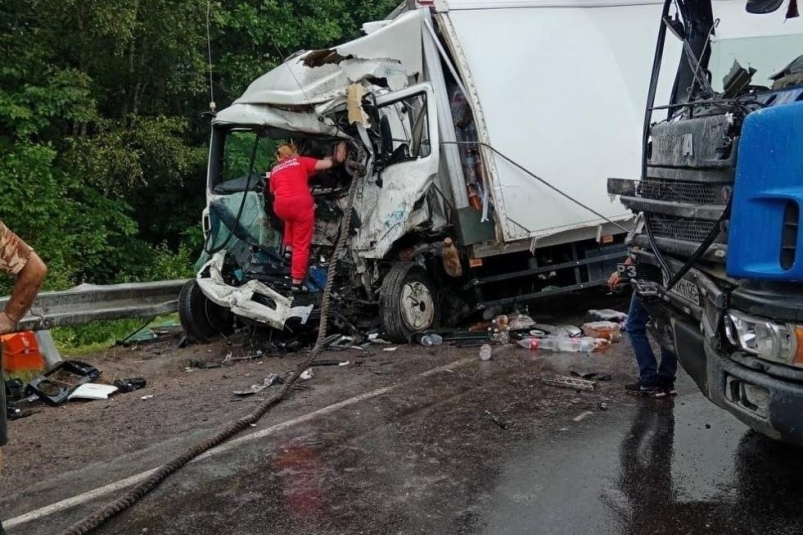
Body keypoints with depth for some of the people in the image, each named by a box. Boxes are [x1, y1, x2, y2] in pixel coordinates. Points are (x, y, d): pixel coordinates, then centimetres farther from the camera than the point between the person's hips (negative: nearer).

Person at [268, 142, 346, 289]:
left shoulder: (274, 170, 26)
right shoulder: (301, 161, 18)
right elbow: (326, 164, 11)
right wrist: (335, 159, 30)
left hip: (281, 206, 4)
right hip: (301, 203, -4)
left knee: (291, 219, 41)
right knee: (301, 245, 4)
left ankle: (289, 248, 34)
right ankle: (297, 282, 2)